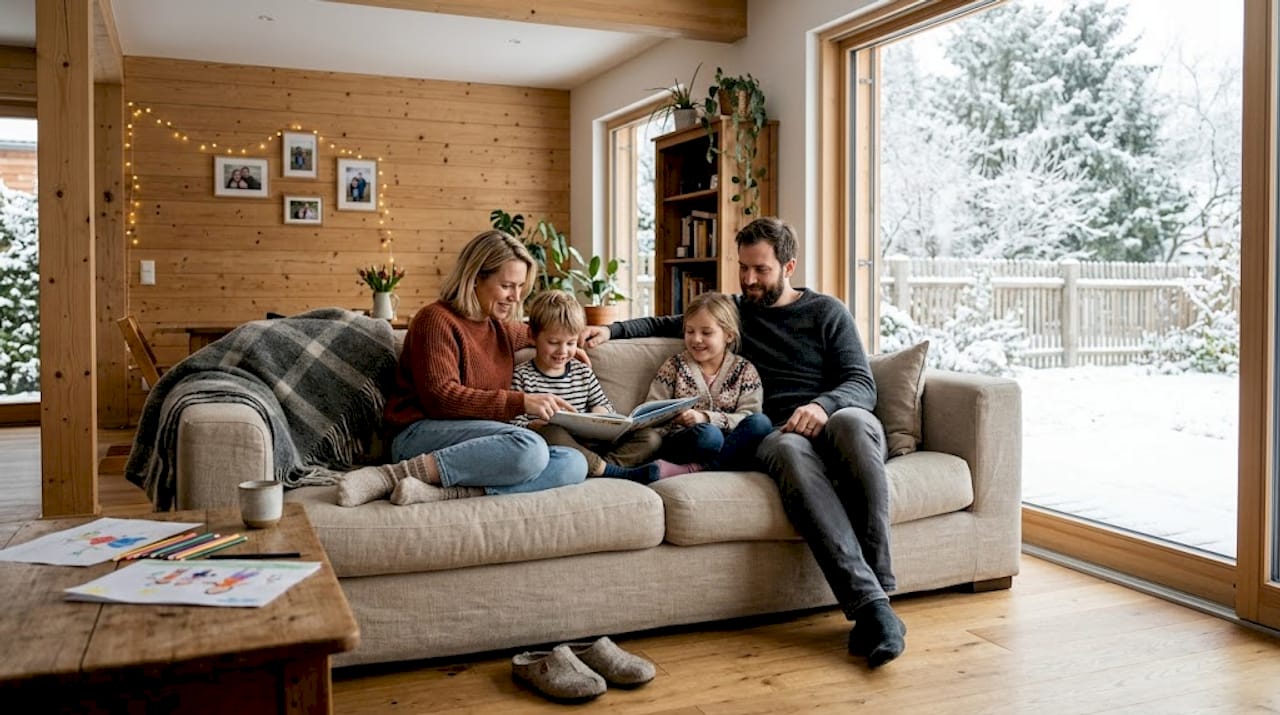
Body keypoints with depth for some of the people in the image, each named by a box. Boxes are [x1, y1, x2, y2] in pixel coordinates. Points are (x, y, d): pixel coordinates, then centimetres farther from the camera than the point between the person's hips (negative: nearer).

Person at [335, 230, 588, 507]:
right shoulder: (437, 320, -4)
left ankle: (442, 491, -30)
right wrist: (520, 402, -21)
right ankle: (391, 475, -27)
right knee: (529, 447, -36)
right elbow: (442, 398, -15)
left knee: (575, 464, -20)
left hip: (478, 443, 8)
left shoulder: (502, 327, 20)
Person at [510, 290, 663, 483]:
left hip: (588, 447, 5)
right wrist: (532, 427, -27)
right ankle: (615, 472, -29)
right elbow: (514, 424, -4)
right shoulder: (521, 376, 2)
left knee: (651, 437, -8)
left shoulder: (583, 372, 17)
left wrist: (601, 412, -2)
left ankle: (599, 466, -30)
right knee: (550, 433, -40)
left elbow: (605, 405, 23)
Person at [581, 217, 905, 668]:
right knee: (791, 450, -39)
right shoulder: (733, 311, 25)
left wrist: (823, 405, -17)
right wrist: (611, 330, 13)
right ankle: (870, 604, -49)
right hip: (779, 435, 0)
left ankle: (876, 588, -39)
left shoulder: (826, 312, 16)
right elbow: (663, 325, 32)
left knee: (851, 422, -39)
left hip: (835, 420, 0)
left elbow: (863, 385, 6)